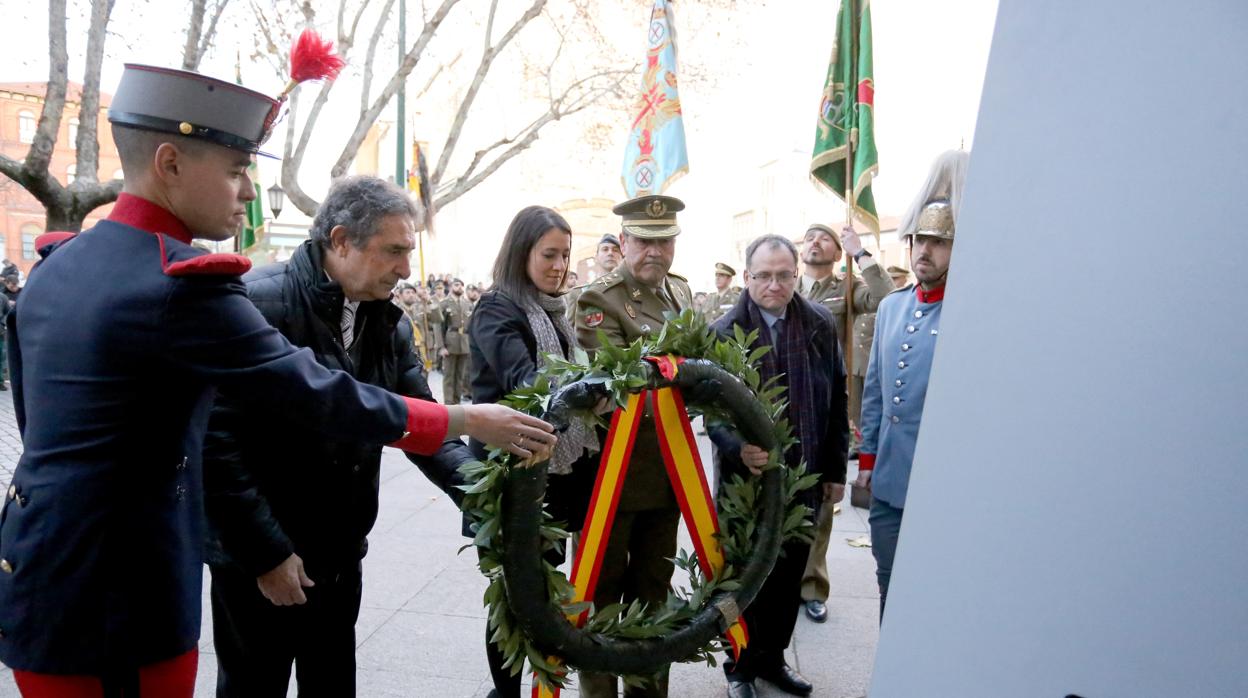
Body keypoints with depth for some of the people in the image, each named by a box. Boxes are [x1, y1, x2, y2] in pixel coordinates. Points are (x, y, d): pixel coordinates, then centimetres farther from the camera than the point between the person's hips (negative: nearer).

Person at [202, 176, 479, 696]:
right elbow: (216, 442, -22)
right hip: (257, 560, -6)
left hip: (340, 556, 7)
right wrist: (266, 553, -18)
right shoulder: (258, 305, -20)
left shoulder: (390, 325, 3)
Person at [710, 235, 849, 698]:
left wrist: (835, 470, 8)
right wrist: (738, 448, -31)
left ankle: (772, 656, 36)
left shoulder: (821, 326, 1)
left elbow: (836, 402, 7)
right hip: (746, 476, -3)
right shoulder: (724, 332, -9)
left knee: (790, 575, 16)